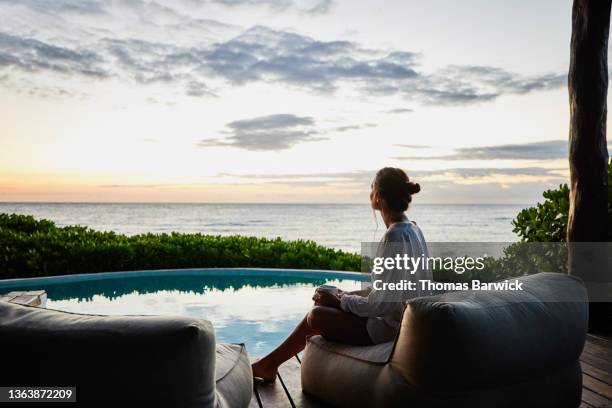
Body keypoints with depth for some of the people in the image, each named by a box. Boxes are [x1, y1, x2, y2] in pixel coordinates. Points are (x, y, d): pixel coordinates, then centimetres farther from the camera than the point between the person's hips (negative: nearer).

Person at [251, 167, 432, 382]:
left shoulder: (395, 237, -24)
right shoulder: (411, 229, 6)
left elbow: (381, 303, -24)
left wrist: (340, 301, -10)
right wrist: (346, 295, 8)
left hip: (389, 328, -9)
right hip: (403, 320, 9)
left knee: (316, 315, -5)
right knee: (325, 301, 11)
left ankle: (269, 364, 20)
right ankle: (269, 364, 21)